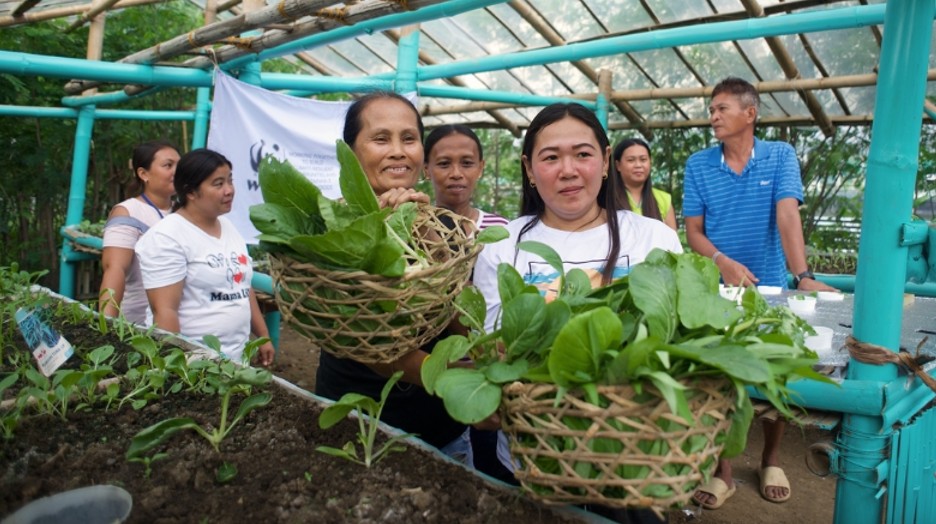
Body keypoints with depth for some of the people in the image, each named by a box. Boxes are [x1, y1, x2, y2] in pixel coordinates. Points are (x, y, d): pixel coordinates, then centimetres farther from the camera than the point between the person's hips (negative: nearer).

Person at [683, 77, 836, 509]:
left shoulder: (780, 156, -4)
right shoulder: (698, 165, -1)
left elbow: (788, 216, -17)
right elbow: (693, 231, -3)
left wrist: (803, 276, -30)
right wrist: (723, 261, -23)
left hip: (770, 289, 0)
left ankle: (771, 459, 35)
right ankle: (722, 470, 19)